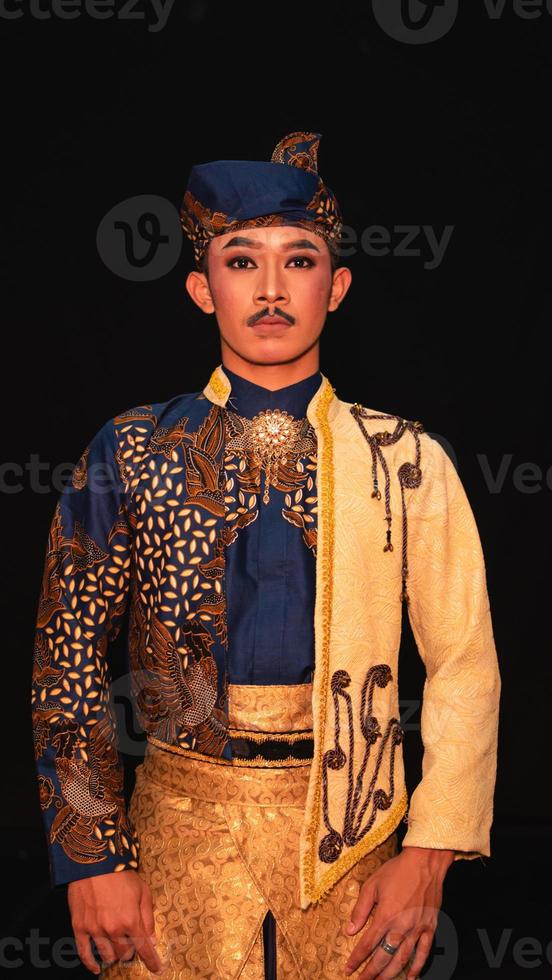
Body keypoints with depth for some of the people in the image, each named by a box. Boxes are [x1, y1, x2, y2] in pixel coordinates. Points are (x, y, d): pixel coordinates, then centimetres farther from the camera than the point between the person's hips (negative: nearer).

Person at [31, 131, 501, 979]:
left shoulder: (407, 462, -1)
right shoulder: (128, 454, -1)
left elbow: (465, 669, 0)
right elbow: (69, 661, 0)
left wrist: (428, 856, -7)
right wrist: (95, 860, -4)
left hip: (348, 835, 0)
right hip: (182, 826, 0)